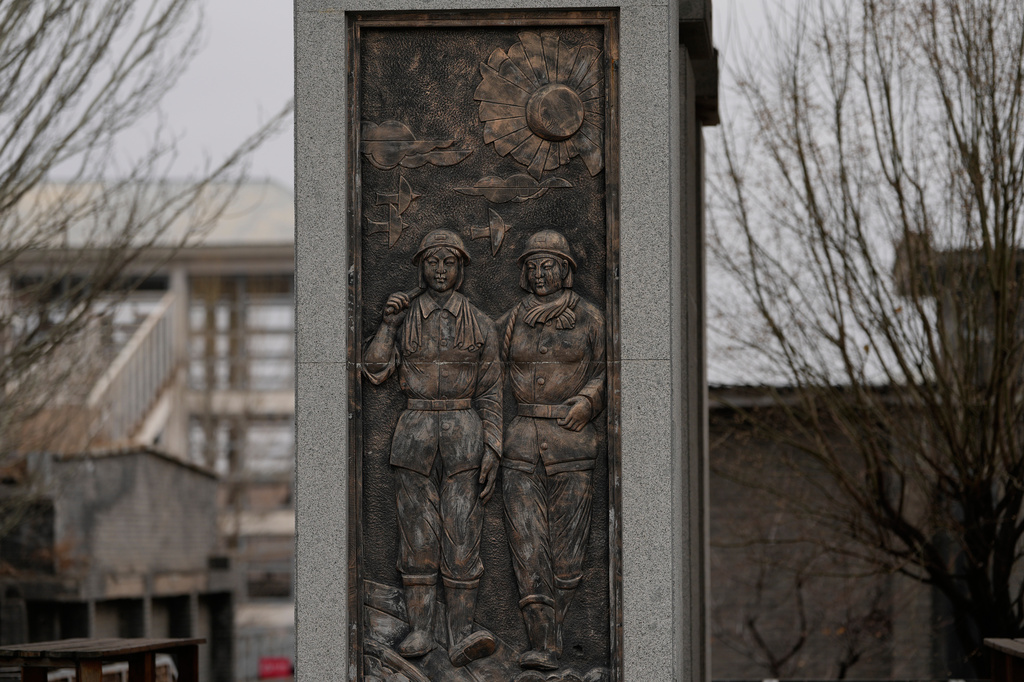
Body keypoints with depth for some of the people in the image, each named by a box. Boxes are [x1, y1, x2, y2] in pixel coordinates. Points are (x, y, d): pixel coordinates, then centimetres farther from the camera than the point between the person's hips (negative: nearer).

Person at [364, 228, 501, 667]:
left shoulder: (480, 325, 6)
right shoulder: (402, 317, 8)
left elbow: (490, 394, 5)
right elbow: (375, 370, -1)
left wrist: (492, 451, -4)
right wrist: (389, 321, -9)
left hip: (464, 437, -1)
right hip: (414, 432, 1)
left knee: (462, 534, -6)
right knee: (418, 536, 0)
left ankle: (462, 636, -10)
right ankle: (420, 631, 4)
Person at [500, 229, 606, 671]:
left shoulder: (589, 318, 5)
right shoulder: (514, 320, 10)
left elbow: (604, 371, 11)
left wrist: (587, 400, -8)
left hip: (571, 443, -1)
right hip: (522, 444, 1)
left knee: (566, 548, -1)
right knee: (527, 544, -10)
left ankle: (548, 630, 12)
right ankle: (544, 645, -13)